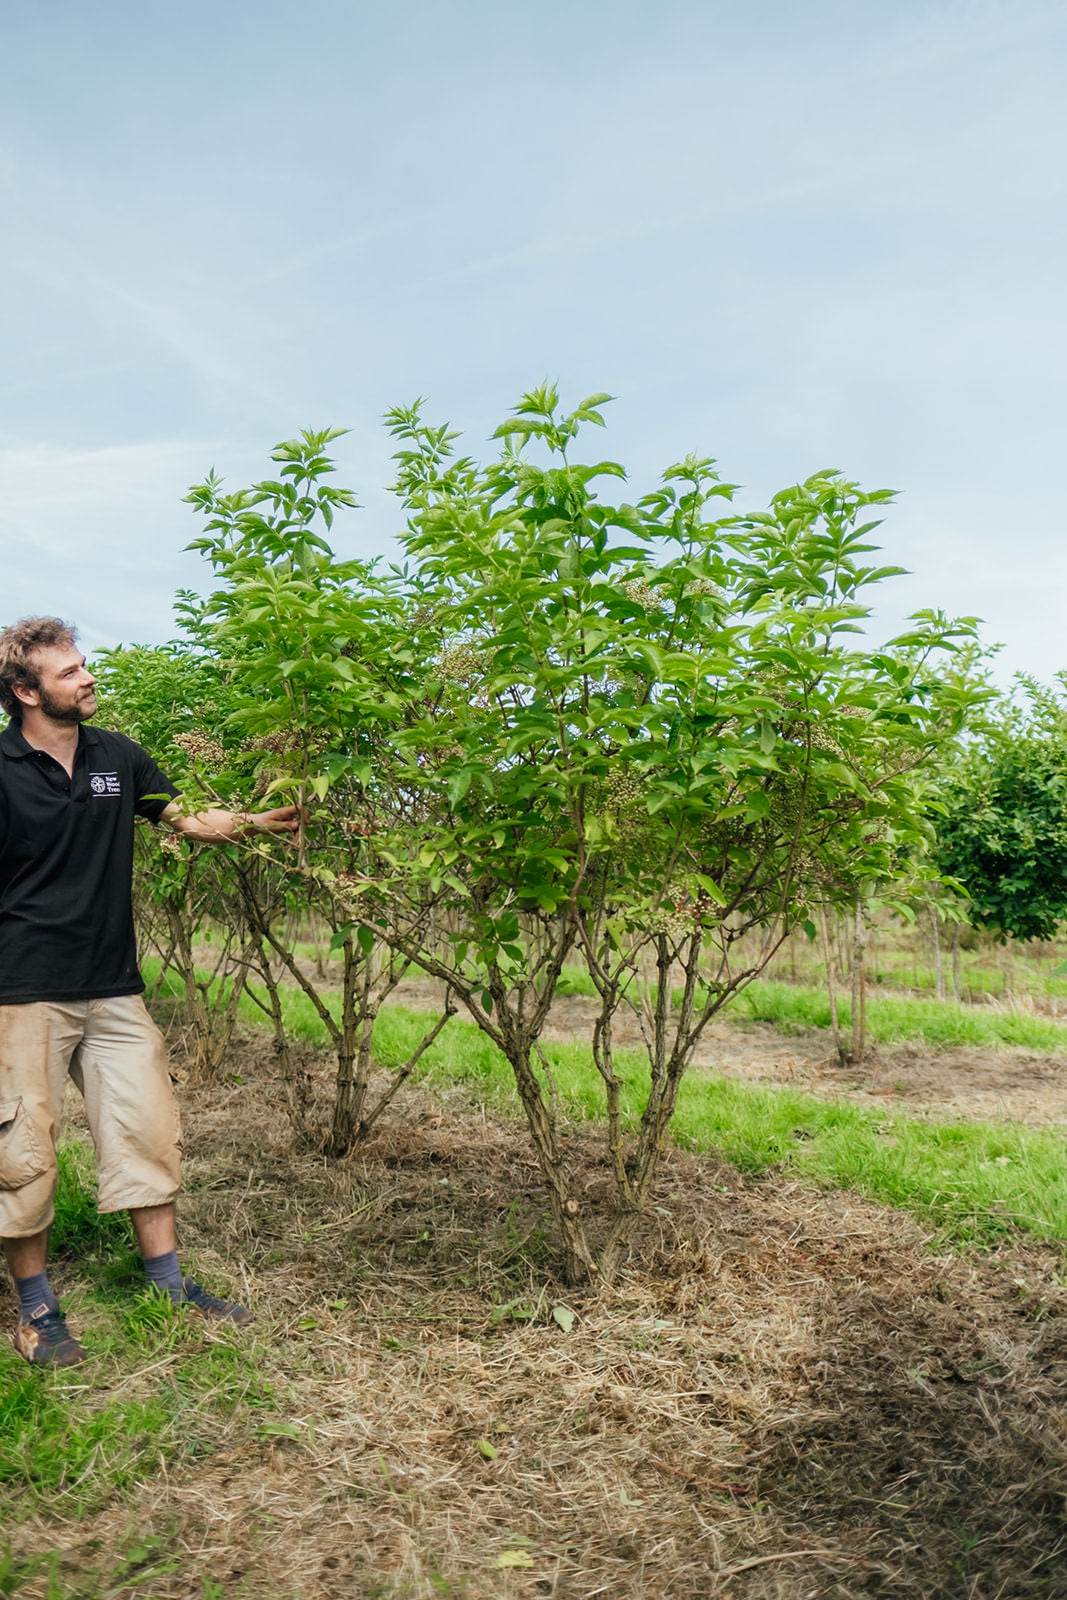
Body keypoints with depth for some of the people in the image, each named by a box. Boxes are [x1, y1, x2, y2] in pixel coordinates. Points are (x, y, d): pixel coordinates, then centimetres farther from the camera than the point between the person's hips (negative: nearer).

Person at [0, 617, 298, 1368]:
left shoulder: (117, 757, 6)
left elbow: (190, 819, 12)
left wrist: (266, 820, -2)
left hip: (115, 988, 5)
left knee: (147, 1128, 8)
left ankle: (170, 1284, 22)